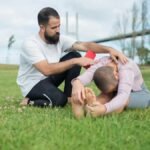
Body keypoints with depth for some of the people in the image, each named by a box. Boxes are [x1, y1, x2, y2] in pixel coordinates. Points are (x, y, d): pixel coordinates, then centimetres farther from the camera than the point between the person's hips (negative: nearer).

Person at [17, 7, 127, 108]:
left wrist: (109, 49, -33)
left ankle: (69, 96, -4)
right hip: (32, 84, -6)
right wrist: (75, 62, -37)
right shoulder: (30, 44, -25)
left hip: (49, 78, 7)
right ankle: (29, 101, -5)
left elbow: (85, 45, -18)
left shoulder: (60, 39, -8)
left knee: (74, 56, -10)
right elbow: (47, 70, -36)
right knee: (59, 100, -35)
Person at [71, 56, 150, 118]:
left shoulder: (126, 68, -39)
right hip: (120, 93, 4)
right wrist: (77, 82, -73)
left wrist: (104, 108, -74)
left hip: (140, 94, -3)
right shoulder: (102, 62, -28)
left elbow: (123, 96, -55)